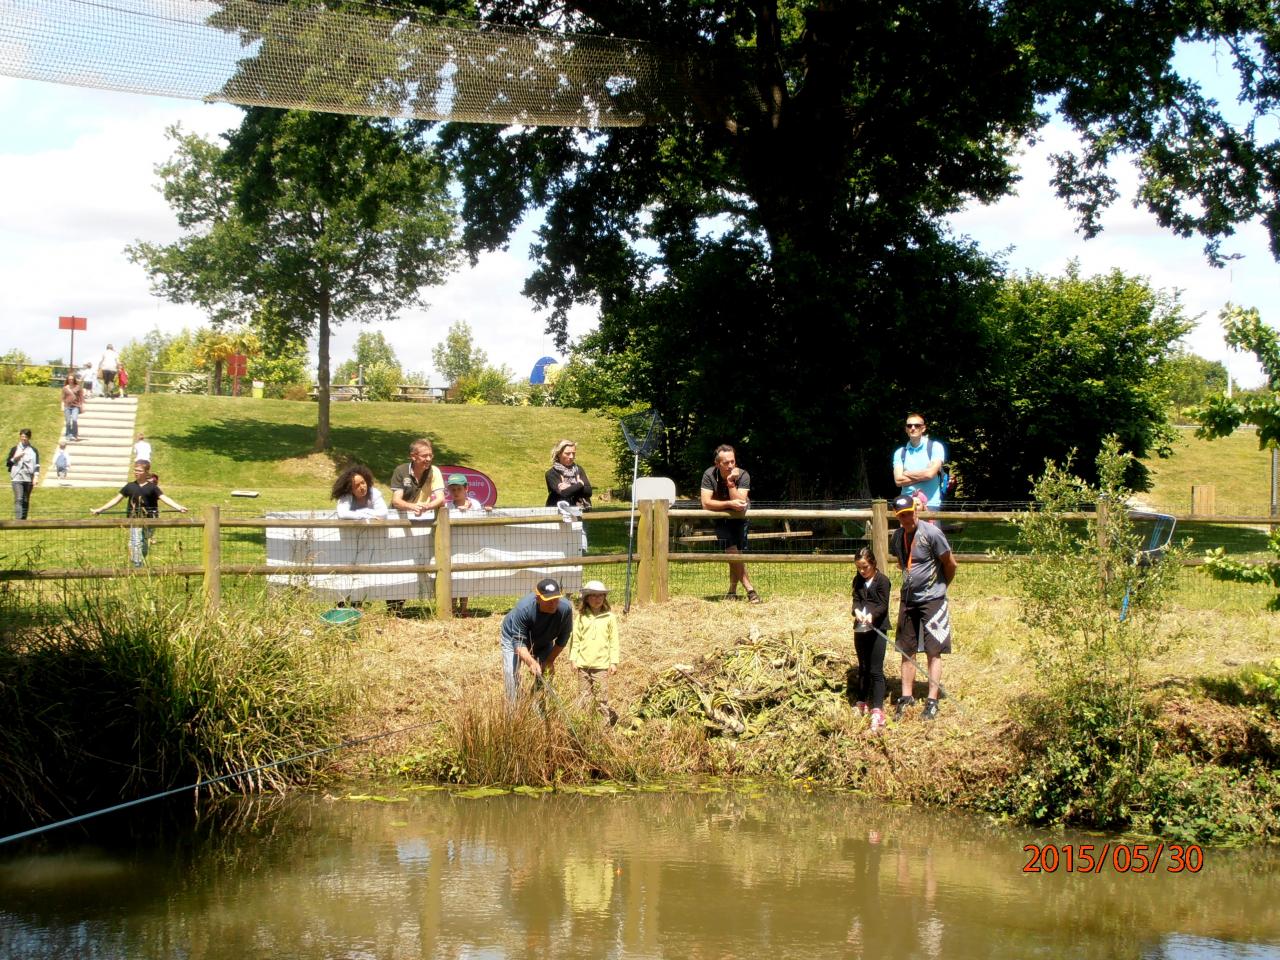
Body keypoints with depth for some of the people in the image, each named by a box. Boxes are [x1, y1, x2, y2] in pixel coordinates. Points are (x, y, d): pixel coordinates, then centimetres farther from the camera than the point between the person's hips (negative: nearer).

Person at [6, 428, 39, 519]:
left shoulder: (34, 450, 10)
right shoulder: (15, 449, 8)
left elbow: (37, 465, 5)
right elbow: (8, 463, 10)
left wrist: (36, 477, -7)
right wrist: (15, 458, -8)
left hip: (29, 479, 2)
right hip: (17, 478, -2)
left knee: (26, 501, 5)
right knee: (18, 499, -14)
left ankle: (23, 520, 11)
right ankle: (18, 519, -20)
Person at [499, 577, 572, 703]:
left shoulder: (565, 609, -32)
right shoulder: (523, 609, -41)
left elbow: (563, 638, -15)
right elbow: (518, 642, -39)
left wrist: (550, 660, -14)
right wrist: (531, 663, -54)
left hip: (543, 642, 3)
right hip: (514, 638, -3)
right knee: (512, 676, -15)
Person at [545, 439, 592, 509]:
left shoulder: (578, 470, 13)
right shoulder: (551, 474, 0)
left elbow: (588, 492, 3)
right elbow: (563, 493, -13)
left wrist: (570, 488, -9)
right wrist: (580, 484, -3)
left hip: (581, 510, 2)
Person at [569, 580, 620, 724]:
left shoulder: (609, 617, 2)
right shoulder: (581, 617, 6)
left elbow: (613, 641, 2)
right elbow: (575, 638, 8)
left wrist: (614, 662, -2)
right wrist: (573, 658, 2)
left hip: (601, 663, -2)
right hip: (583, 663, 2)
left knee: (600, 695, -5)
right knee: (586, 695, 8)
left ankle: (606, 720, 4)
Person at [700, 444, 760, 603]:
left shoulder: (743, 475, -20)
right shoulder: (710, 475, -19)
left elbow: (740, 504, -29)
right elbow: (706, 503, -25)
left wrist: (731, 483, -36)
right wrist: (730, 504, -31)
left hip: (738, 519, 1)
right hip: (720, 519, -1)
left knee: (736, 556, -6)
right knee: (733, 552, -18)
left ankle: (732, 590, 15)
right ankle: (750, 590, -15)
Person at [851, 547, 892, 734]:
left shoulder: (882, 581, -7)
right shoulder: (858, 580, 10)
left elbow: (883, 605, -12)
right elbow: (856, 599, 3)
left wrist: (872, 615, -31)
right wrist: (857, 611, -20)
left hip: (878, 629, -6)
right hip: (860, 628, 6)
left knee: (876, 670, -9)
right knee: (863, 668, 16)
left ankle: (877, 710, -12)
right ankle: (862, 703, 28)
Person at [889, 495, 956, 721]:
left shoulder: (931, 533, -15)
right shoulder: (897, 537, 5)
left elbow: (950, 564, -7)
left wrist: (941, 586, 7)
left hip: (932, 599, -6)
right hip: (908, 600, 6)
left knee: (933, 651, -2)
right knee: (907, 650, 9)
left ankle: (932, 700, 0)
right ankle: (907, 696, 17)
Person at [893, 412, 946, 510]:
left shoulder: (935, 447, 2)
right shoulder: (900, 453, 12)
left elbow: (930, 473, -10)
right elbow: (898, 480, 1)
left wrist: (907, 474, 2)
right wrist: (922, 476, -5)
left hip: (930, 504, -3)